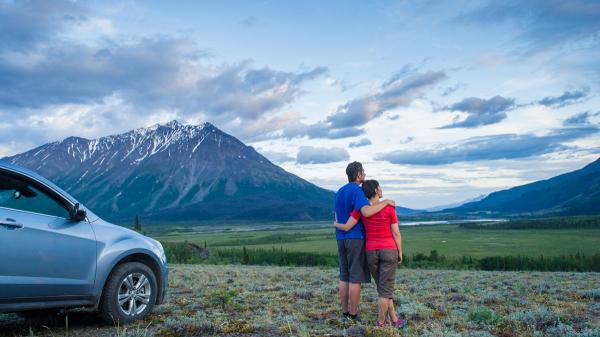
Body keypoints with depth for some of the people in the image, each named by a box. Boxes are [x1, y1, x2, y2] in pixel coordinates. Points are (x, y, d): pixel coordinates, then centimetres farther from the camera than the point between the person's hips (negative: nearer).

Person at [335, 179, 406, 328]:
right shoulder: (389, 207, -8)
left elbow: (346, 227, -6)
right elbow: (396, 233, -6)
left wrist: (336, 224, 16)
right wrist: (400, 253, 5)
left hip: (371, 253, 3)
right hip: (389, 251, -3)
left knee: (384, 287, 17)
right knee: (385, 289, 4)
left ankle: (394, 320, 20)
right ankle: (380, 324, 6)